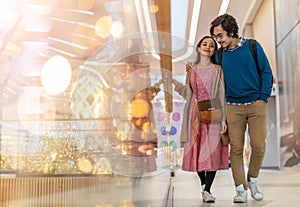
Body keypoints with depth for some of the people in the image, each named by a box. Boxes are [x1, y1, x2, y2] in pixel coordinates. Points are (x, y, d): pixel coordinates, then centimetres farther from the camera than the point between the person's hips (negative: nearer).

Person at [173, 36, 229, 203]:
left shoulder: (217, 70, 5)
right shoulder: (192, 69, 13)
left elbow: (222, 95, -1)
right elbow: (188, 93, 12)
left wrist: (223, 119, -9)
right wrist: (173, 81, 6)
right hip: (195, 114, 2)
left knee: (212, 151, -7)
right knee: (197, 150, 3)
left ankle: (207, 190, -3)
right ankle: (203, 183, 22)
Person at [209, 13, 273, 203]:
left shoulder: (252, 46, 2)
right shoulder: (220, 55, 8)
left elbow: (266, 72, 3)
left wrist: (263, 98, -5)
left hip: (256, 104, -1)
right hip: (233, 107, 2)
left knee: (259, 145, -4)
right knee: (236, 148, -3)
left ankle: (253, 180, 20)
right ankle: (241, 188, 6)